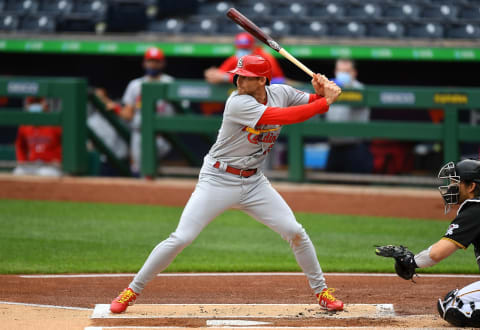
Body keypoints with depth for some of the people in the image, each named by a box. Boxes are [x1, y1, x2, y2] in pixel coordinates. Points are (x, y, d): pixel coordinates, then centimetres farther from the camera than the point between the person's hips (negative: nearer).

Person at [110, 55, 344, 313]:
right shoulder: (238, 103, -23)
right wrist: (325, 101, -26)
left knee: (295, 232, -3)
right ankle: (132, 291, 1)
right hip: (218, 181, -5)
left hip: (253, 182, 5)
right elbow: (287, 117, -31)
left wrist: (321, 91, -18)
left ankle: (321, 291, 15)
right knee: (181, 238, -11)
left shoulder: (280, 93, -3)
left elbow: (316, 104, 5)